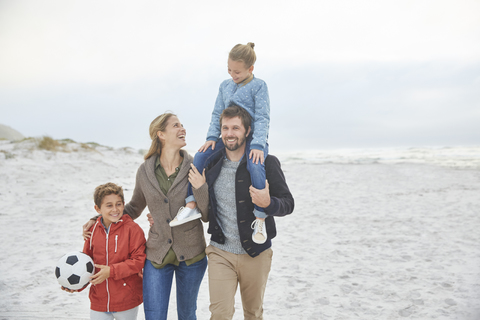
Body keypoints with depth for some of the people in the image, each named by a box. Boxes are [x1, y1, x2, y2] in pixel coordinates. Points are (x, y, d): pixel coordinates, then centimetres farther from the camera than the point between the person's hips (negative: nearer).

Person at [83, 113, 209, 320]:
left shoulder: (195, 169, -8)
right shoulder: (145, 171, -3)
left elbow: (207, 216, -4)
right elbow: (134, 208, 13)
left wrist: (201, 189, -21)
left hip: (191, 256, 0)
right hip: (157, 256, 1)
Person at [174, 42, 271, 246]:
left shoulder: (259, 86, -3)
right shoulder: (225, 86, 14)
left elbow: (262, 118, -12)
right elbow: (217, 114, 13)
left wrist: (258, 145, -23)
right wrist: (212, 137, -3)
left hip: (254, 138, -5)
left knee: (255, 165, -35)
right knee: (201, 156, -15)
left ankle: (260, 218, -25)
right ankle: (191, 204, -9)